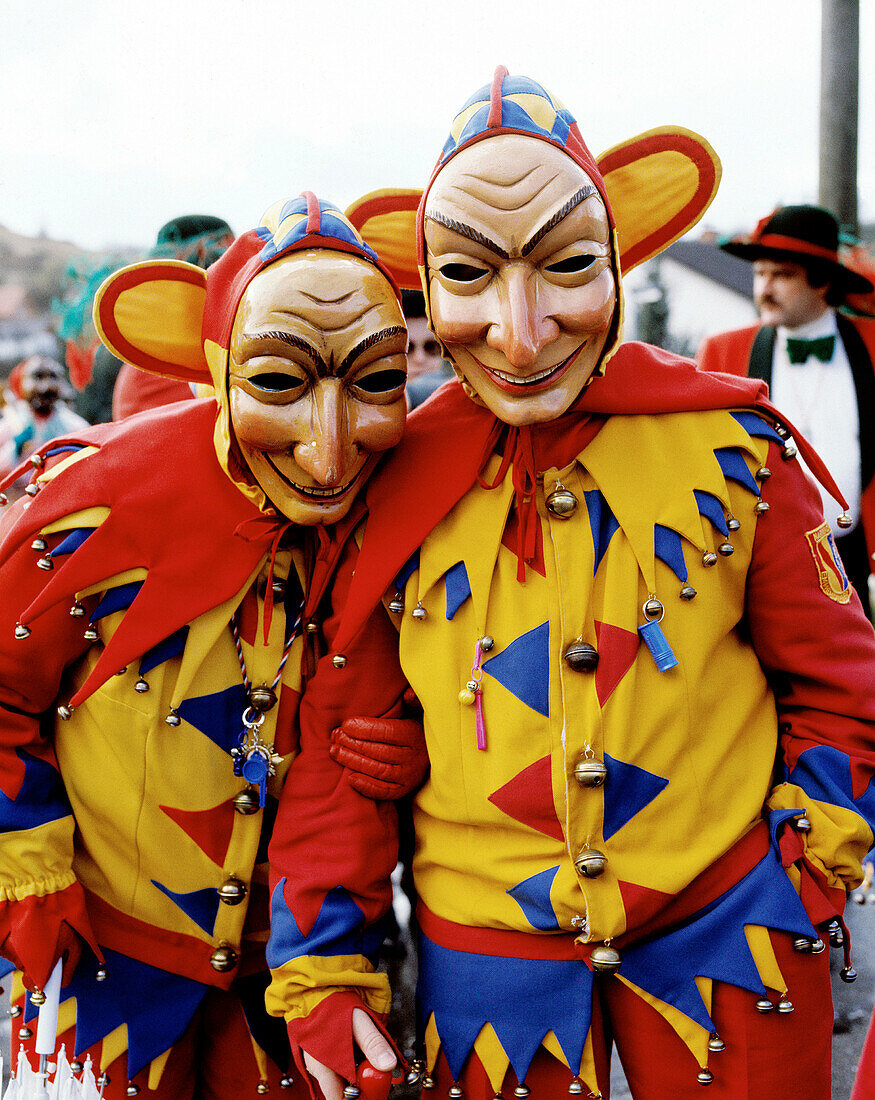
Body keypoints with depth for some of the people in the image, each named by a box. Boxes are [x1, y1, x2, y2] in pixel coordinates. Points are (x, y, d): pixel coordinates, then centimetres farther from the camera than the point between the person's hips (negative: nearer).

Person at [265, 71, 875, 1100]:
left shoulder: (728, 443, -10)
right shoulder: (396, 487, -7)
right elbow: (339, 746, 0)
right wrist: (319, 969, -1)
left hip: (724, 923, 0)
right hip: (486, 949, 1)